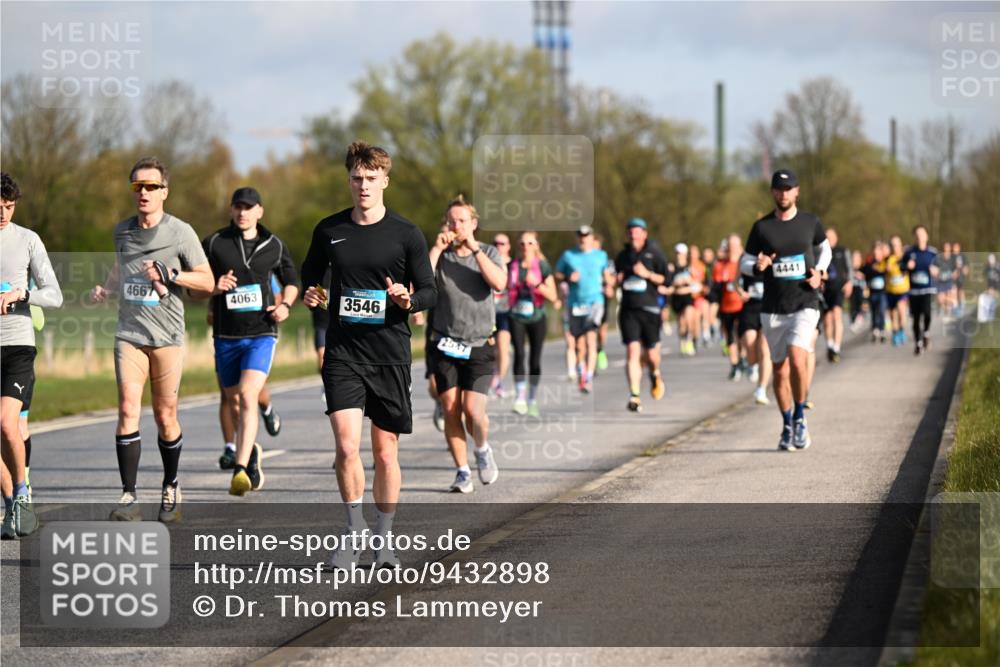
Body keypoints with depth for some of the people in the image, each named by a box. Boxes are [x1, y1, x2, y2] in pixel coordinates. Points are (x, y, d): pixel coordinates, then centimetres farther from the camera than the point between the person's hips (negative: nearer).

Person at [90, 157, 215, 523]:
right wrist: (105, 289, 11)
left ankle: (170, 487, 26)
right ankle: (129, 498, -14)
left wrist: (170, 276, -16)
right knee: (128, 409, -12)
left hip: (167, 337, -2)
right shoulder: (122, 231, 10)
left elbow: (207, 282, -1)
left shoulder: (180, 232, -3)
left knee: (165, 417, 4)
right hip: (129, 334, 2)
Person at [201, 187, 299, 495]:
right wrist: (214, 287, -16)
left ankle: (241, 470, -27)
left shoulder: (274, 246, 5)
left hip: (261, 334, -2)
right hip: (226, 335, 2)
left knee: (248, 396, -20)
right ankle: (251, 450, 42)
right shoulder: (214, 243, 1)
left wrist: (285, 304, 0)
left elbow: (291, 280, 20)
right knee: (233, 400, 13)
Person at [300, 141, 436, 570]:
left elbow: (429, 291, 3)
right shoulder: (329, 230, 6)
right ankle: (355, 533, 3)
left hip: (390, 355, -1)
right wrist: (309, 295, -3)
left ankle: (383, 539, 19)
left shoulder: (406, 235, 0)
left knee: (385, 452, 5)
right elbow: (310, 274, 20)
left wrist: (408, 299, -19)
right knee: (346, 445, -13)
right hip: (342, 353, 1)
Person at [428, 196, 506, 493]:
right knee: (451, 410, -4)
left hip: (479, 346, -1)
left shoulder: (489, 253, 4)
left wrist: (474, 248, -17)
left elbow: (499, 283, -16)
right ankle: (462, 472, 7)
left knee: (473, 410, -13)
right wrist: (437, 248, -14)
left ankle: (483, 450, 18)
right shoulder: (440, 255, 4)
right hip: (445, 344, 1)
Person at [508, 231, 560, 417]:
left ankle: (533, 400, 14)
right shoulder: (513, 266, 3)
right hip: (517, 318, 0)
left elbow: (553, 296, -8)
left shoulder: (543, 266, -3)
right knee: (519, 355, -17)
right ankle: (520, 398, -18)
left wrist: (537, 284, -22)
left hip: (537, 318, 0)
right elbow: (508, 288, 18)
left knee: (535, 360, 2)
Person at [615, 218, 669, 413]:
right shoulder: (623, 256, 11)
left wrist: (647, 274, -17)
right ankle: (634, 396, -15)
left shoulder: (654, 254, 0)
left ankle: (655, 375, 42)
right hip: (628, 310, 2)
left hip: (649, 309, -2)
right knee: (632, 351, -12)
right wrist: (618, 280, 2)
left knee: (651, 354, 5)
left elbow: (666, 279, -3)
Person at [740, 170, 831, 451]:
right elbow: (744, 264, 7)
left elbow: (824, 248, 21)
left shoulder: (810, 223, 3)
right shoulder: (761, 227, 1)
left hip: (805, 305, -2)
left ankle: (800, 419, -4)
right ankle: (787, 427, 24)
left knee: (798, 360, -22)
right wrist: (757, 266, -16)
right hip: (773, 309, 2)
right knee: (780, 369, 7)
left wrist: (819, 272, 1)